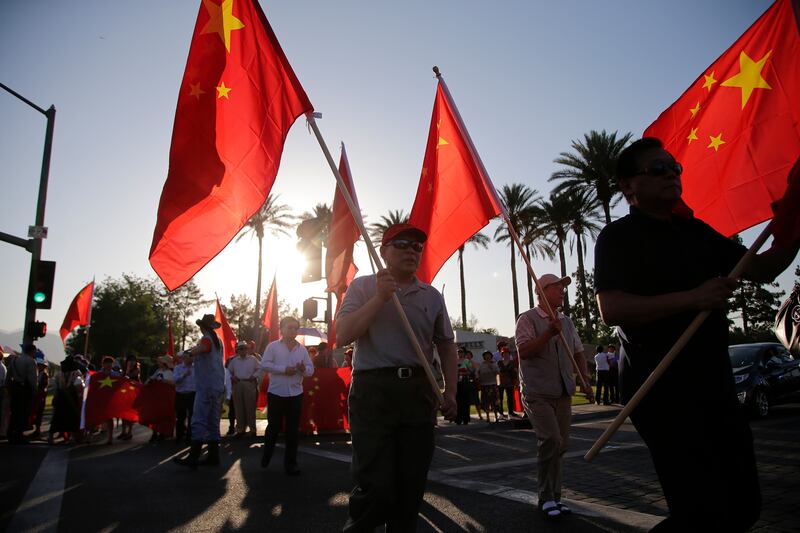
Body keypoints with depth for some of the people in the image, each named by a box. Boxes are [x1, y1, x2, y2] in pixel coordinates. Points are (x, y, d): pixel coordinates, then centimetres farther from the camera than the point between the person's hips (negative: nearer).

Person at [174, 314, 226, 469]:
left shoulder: (206, 339, -9)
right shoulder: (218, 340, 17)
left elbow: (203, 348, -34)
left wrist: (190, 352, -24)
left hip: (206, 386, -9)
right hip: (218, 386, 9)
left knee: (199, 421, -10)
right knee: (213, 422, 10)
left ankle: (193, 458, -12)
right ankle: (213, 456, 12)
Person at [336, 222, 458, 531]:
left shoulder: (432, 296, 14)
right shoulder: (363, 287, 5)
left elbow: (446, 346, 18)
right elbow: (343, 335, -7)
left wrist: (450, 392, 9)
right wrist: (380, 298, -12)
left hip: (419, 392, 4)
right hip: (373, 390, -4)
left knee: (412, 486, 9)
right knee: (376, 487, -7)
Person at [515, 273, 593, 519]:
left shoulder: (566, 322, 15)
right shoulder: (528, 319, -5)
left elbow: (578, 352, 19)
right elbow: (523, 351, -16)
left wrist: (585, 380, 7)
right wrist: (549, 333, -23)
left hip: (563, 393, 7)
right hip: (538, 394, -7)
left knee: (560, 445, 8)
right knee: (551, 441, -17)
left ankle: (553, 496, 21)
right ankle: (546, 498, -3)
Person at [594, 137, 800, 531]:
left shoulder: (696, 230, 14)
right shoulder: (618, 237, -8)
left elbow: (760, 270, 18)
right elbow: (611, 309, -21)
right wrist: (692, 298, -25)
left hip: (714, 385, 8)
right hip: (661, 392, -8)